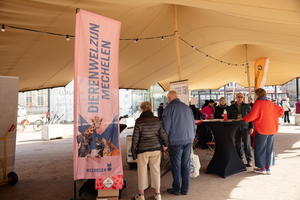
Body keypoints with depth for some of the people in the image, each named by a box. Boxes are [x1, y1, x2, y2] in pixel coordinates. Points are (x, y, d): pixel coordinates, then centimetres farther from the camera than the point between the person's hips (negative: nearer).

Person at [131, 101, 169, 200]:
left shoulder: (139, 121, -7)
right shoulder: (157, 120, 2)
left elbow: (135, 137, -7)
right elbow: (163, 134, 3)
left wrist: (133, 151, 2)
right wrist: (166, 144, 20)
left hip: (142, 150, -3)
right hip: (156, 149, 3)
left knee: (142, 171, 9)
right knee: (156, 170, 12)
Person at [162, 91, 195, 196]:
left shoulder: (169, 107, -5)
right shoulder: (187, 107, 13)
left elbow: (166, 126, -9)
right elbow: (193, 124, 17)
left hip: (175, 141, -5)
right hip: (188, 140, 6)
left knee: (176, 166, 5)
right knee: (186, 165, 12)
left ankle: (176, 189, 16)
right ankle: (185, 189, 20)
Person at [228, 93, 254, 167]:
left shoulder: (247, 106, 5)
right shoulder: (231, 107, 9)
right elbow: (229, 118, 13)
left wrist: (251, 127, -2)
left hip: (245, 127, -2)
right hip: (236, 128, 2)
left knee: (247, 144, -5)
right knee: (238, 144, 6)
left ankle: (249, 160, 6)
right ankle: (240, 158, 19)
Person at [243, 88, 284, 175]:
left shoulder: (258, 103, -11)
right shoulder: (270, 103, 11)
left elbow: (252, 115, -18)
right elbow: (281, 110, 20)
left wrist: (243, 119, -4)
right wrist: (275, 117, 25)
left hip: (262, 129, -7)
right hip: (272, 129, 7)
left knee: (260, 149, 4)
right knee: (269, 148, 12)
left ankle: (262, 168, 10)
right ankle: (268, 168, 18)